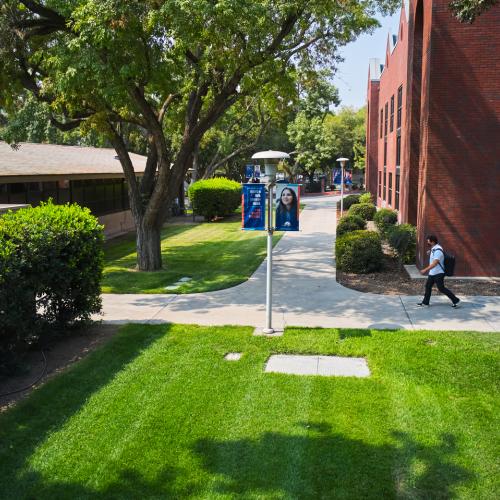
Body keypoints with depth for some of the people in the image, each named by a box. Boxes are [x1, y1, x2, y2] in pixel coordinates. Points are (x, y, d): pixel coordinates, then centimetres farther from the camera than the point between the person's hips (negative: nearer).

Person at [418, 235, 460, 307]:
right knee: (428, 286, 13)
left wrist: (425, 270, -32)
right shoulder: (433, 249, 8)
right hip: (432, 273, 10)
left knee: (441, 288, -4)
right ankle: (425, 302, 22)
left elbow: (434, 263, -31)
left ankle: (455, 300, 6)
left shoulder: (438, 250, -23)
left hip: (438, 273, -10)